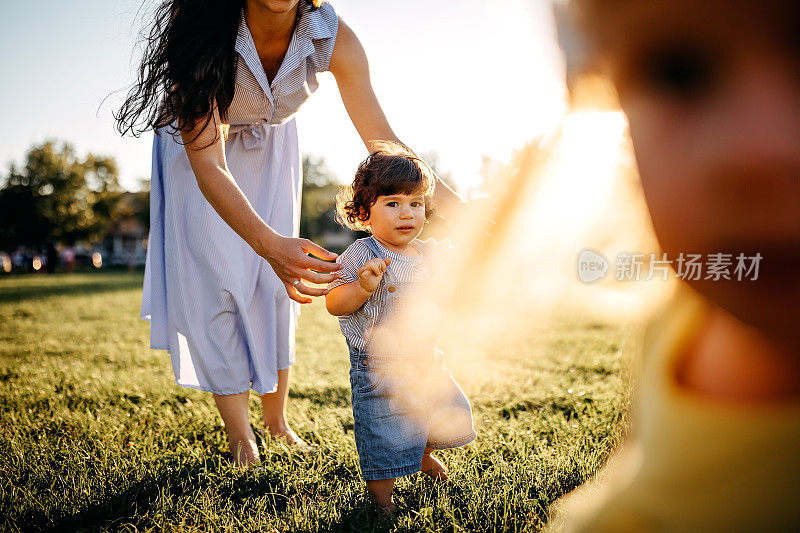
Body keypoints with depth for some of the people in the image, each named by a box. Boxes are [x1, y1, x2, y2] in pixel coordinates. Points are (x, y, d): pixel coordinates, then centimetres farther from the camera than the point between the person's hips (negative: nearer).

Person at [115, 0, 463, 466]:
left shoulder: (334, 37, -31)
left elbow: (385, 144, -25)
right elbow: (208, 166, -44)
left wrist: (462, 209, -36)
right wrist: (270, 244, -60)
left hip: (271, 147, 3)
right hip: (198, 144, -2)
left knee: (278, 284, 2)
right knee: (215, 284, -8)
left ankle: (277, 419, 21)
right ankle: (240, 437, 6)